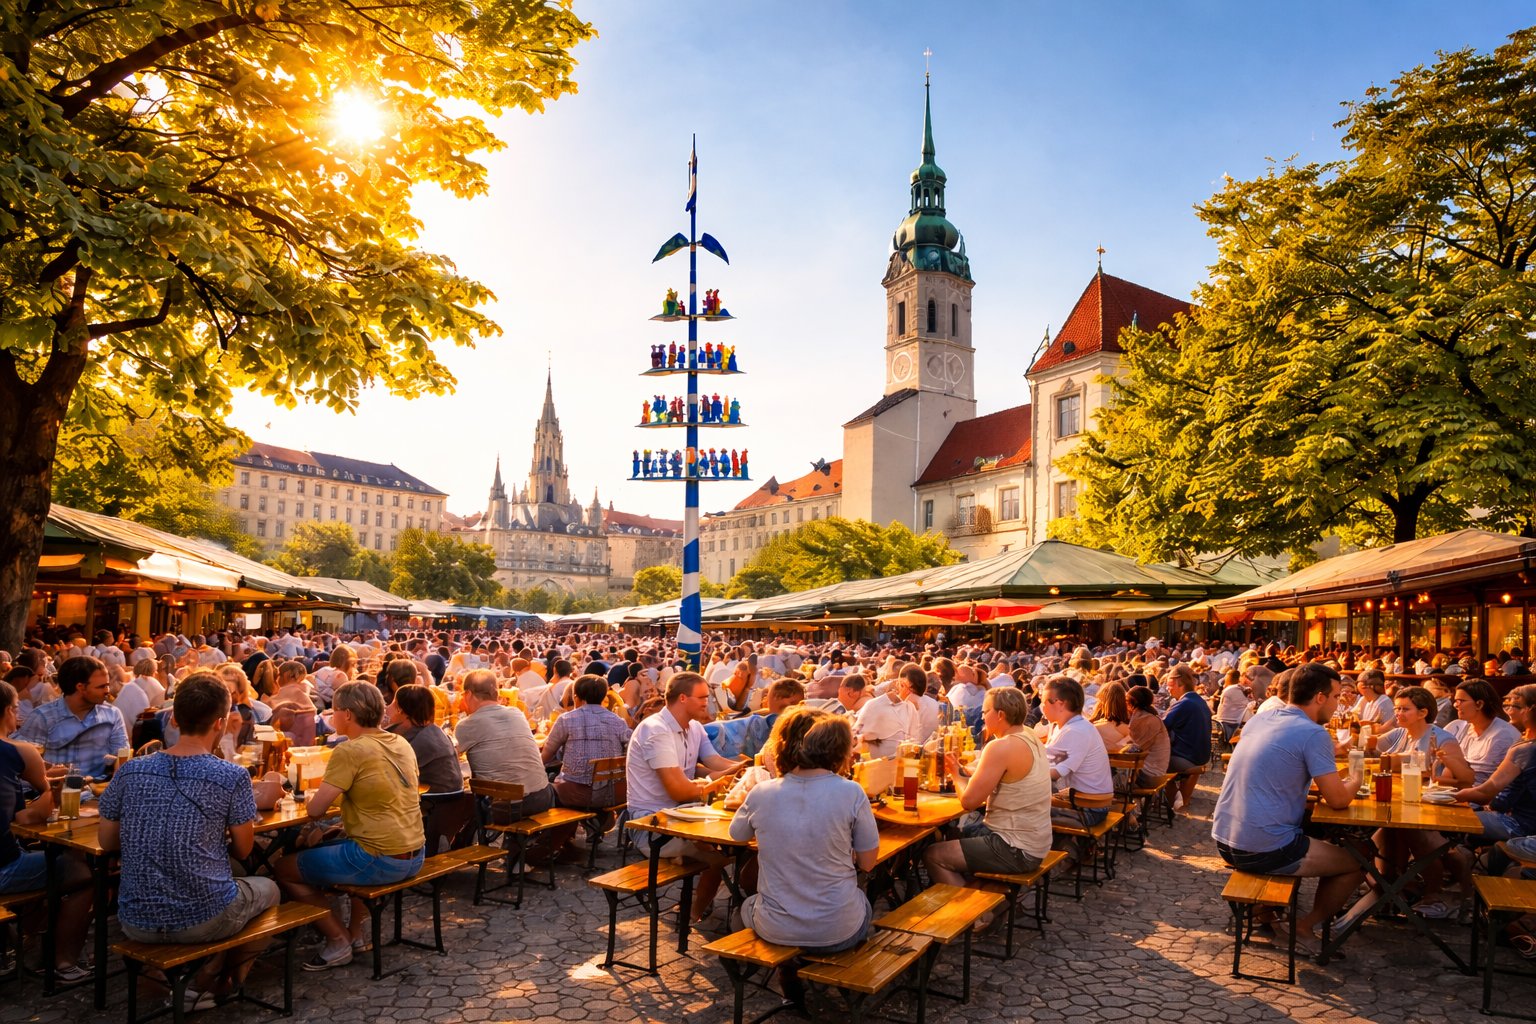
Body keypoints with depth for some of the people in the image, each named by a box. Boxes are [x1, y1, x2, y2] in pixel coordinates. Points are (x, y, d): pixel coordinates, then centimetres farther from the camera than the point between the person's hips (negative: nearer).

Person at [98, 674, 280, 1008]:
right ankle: (207, 983, 16)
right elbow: (242, 849, -3)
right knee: (268, 889, 27)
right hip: (205, 921, -4)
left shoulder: (130, 772, -4)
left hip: (136, 924, 4)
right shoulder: (233, 777, -14)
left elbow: (106, 841, 8)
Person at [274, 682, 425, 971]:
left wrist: (313, 797, 6)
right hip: (414, 855, 8)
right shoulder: (401, 744, 7)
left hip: (381, 861, -8)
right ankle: (357, 932, 31)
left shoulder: (350, 751, -15)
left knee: (284, 869, 10)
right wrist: (338, 795, 20)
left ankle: (339, 941, 12)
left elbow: (315, 811, -15)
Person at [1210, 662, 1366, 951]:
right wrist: (1354, 782, 12)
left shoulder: (1258, 719, 11)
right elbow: (1337, 800, -10)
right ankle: (1304, 926, 16)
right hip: (1265, 852, -8)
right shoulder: (1314, 734, -13)